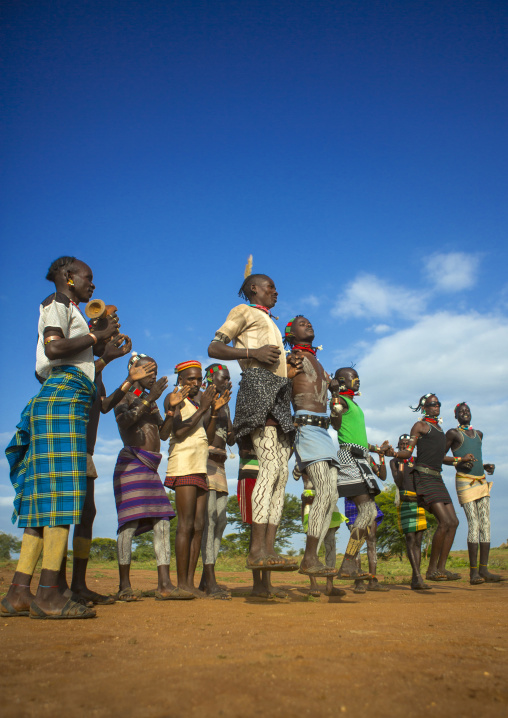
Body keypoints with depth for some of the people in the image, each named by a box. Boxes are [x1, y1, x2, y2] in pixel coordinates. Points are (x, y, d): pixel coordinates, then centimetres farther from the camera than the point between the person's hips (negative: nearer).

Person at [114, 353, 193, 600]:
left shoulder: (151, 402, 22)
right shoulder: (125, 396, 2)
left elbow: (163, 434, 17)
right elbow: (123, 421, -17)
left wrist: (171, 408, 4)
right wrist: (148, 399, -18)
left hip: (151, 468, 7)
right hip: (131, 462, -7)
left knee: (162, 523, -1)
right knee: (130, 523, -9)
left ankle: (165, 584, -2)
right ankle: (125, 586, -1)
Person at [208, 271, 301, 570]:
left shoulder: (271, 324, 35)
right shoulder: (243, 311, 12)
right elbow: (214, 347, 0)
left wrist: (289, 372, 12)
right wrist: (253, 352, -13)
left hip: (280, 394, 9)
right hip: (258, 385, -8)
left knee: (281, 472, -3)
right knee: (271, 466, -21)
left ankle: (269, 547, -4)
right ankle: (257, 548, -23)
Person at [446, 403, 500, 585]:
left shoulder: (479, 434, 21)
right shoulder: (453, 433, 1)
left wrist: (486, 466, 11)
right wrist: (459, 463, -15)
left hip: (482, 482, 7)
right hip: (465, 481, -7)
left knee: (486, 524, -1)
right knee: (473, 524, -14)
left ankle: (484, 570, 1)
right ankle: (473, 571, -11)